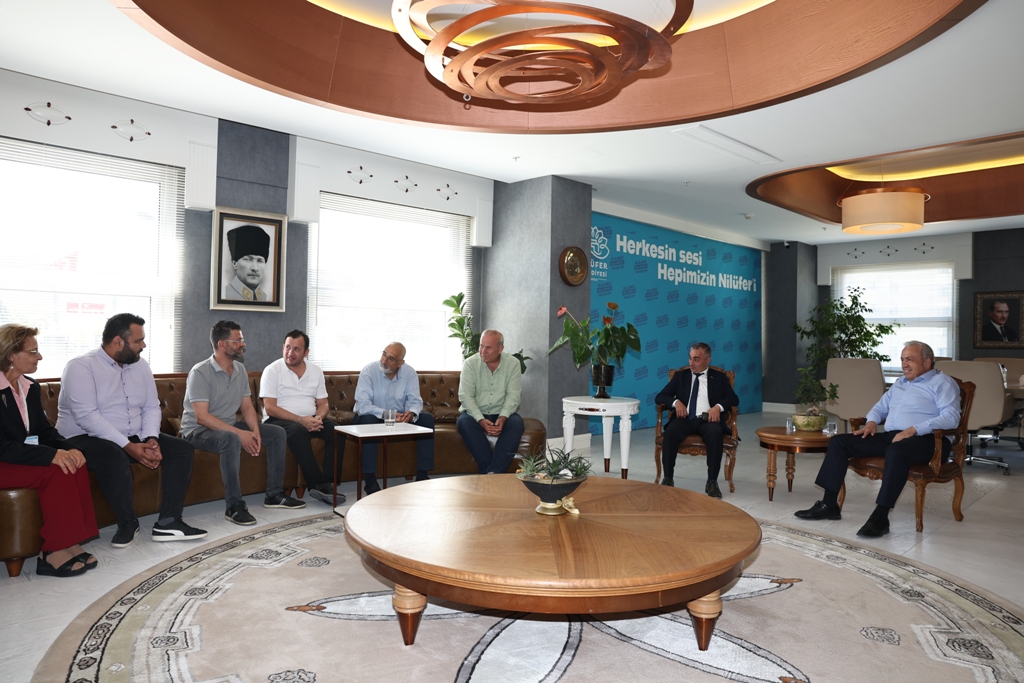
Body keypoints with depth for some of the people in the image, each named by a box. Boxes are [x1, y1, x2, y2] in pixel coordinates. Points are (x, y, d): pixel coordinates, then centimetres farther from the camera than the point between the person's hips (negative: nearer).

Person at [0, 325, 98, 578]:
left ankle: (70, 544, -18)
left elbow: (44, 429, 9)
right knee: (57, 472, -28)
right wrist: (50, 455, -29)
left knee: (74, 467, -19)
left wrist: (67, 448, -11)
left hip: (23, 457, 7)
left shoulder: (31, 387, 10)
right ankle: (53, 553, -20)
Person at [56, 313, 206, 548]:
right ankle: (128, 522, -15)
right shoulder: (80, 367, -13)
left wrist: (151, 439, -13)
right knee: (115, 458, -38)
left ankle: (168, 522, -14)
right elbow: (86, 416, -23)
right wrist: (128, 446, -28)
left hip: (133, 438, 7)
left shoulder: (140, 364, 8)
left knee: (182, 449, -10)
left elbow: (151, 407, 7)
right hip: (86, 438, -7)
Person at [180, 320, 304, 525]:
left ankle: (274, 494, 4)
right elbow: (202, 417, -25)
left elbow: (247, 407, 7)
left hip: (229, 426, 8)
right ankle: (234, 506, -30)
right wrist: (239, 433, -30)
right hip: (198, 430, -8)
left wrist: (255, 431, -13)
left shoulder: (240, 370, 4)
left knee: (278, 433, -2)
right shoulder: (200, 372, -19)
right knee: (231, 440, -39)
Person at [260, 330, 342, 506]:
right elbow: (270, 408, -13)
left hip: (309, 420, 5)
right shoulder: (272, 370, -5)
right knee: (299, 431, -37)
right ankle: (317, 485, -34)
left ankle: (328, 483, -25)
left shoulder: (316, 372, 10)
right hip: (278, 420, -5)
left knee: (335, 430, -23)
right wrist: (300, 420, -23)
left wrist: (318, 418, -14)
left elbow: (323, 403, 11)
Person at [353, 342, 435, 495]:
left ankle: (422, 475, -13)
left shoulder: (409, 373, -8)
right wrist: (386, 414, -41)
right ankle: (369, 481, -32)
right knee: (367, 420, -37)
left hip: (400, 418, 4)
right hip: (374, 417, -3)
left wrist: (412, 412, -36)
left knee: (427, 419, -17)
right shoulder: (368, 372, -18)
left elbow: (415, 401, -11)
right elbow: (362, 405, -27)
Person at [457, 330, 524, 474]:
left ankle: (494, 472, -34)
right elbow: (465, 396, -11)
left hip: (501, 415, 0)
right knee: (463, 422, -31)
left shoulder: (513, 364, -2)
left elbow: (513, 395, -7)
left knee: (517, 423, -30)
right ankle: (488, 471, -32)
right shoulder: (470, 364, -4)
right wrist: (481, 420, -26)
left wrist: (502, 418, -25)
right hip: (475, 414, 0)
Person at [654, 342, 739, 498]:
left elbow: (734, 399, 4)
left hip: (707, 420, -1)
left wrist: (718, 406, -17)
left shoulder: (719, 377, 15)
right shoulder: (680, 376, 18)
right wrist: (675, 402, -10)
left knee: (715, 434, -36)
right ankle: (668, 478, -25)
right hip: (685, 419, 1)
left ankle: (712, 482, -27)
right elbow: (659, 397, 11)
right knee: (670, 432, -33)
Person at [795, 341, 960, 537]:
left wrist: (914, 429, -23)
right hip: (890, 436, 8)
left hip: (925, 439, -8)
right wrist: (872, 422, 9)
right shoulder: (900, 383, 27)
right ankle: (829, 505, -9)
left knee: (896, 451, -42)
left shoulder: (942, 383, 3)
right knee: (838, 441, -7)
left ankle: (880, 517, -37)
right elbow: (880, 407, 32)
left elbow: (951, 418, -12)